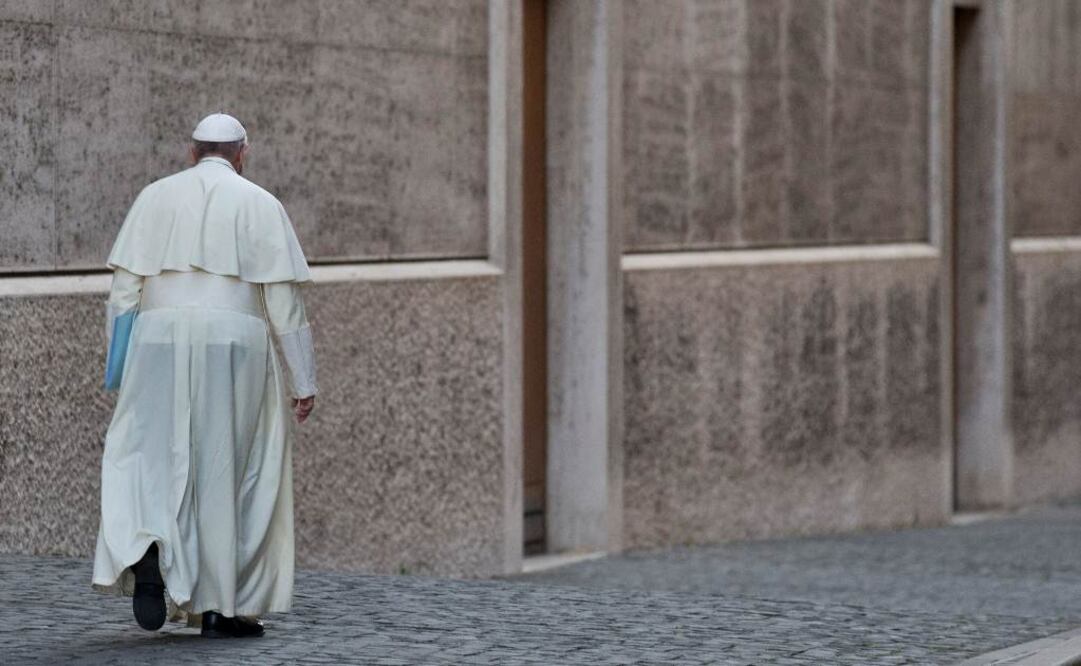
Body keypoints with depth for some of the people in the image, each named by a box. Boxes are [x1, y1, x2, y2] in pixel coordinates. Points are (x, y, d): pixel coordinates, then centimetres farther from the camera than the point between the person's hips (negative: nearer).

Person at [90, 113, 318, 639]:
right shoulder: (260, 204, 6)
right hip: (234, 343, -1)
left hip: (159, 342, 1)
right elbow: (283, 299, 1)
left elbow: (124, 288, 5)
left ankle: (146, 548, -27)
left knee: (151, 458, 3)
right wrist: (303, 381, 3)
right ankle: (223, 605, 7)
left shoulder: (155, 197, 11)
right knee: (230, 471, 6)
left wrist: (117, 367, 9)